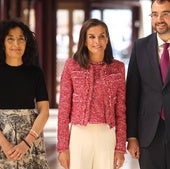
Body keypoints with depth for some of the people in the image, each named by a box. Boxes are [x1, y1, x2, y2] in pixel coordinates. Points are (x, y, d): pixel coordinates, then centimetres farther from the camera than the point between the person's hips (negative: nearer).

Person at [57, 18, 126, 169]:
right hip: (79, 135, -1)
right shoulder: (72, 65, 0)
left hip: (107, 136, 2)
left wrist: (121, 147, 3)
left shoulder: (117, 68, 5)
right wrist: (63, 147, -3)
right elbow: (64, 108, 0)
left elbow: (120, 110, 6)